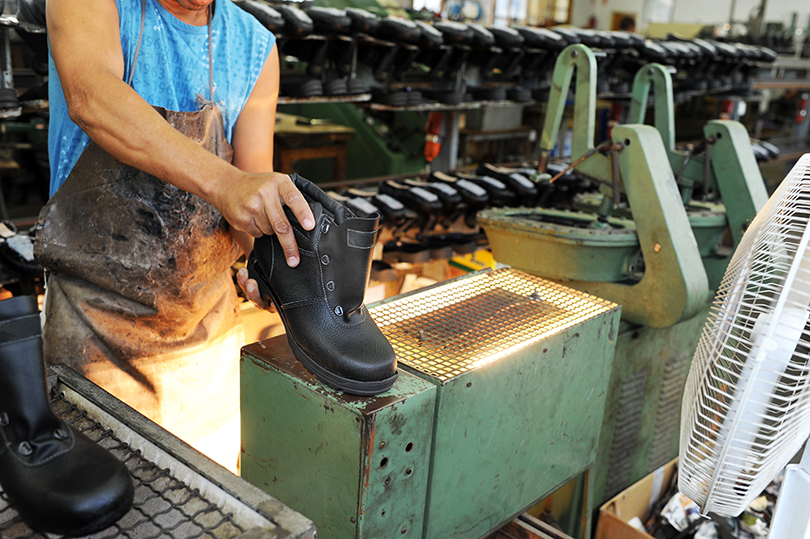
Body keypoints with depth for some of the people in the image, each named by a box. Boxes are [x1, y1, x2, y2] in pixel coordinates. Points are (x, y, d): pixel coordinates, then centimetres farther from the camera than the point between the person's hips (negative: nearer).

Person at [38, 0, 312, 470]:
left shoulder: (256, 47, 2)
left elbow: (253, 189, -3)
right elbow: (89, 98, -31)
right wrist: (223, 181, -45)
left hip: (207, 323, 4)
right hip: (98, 318, -3)